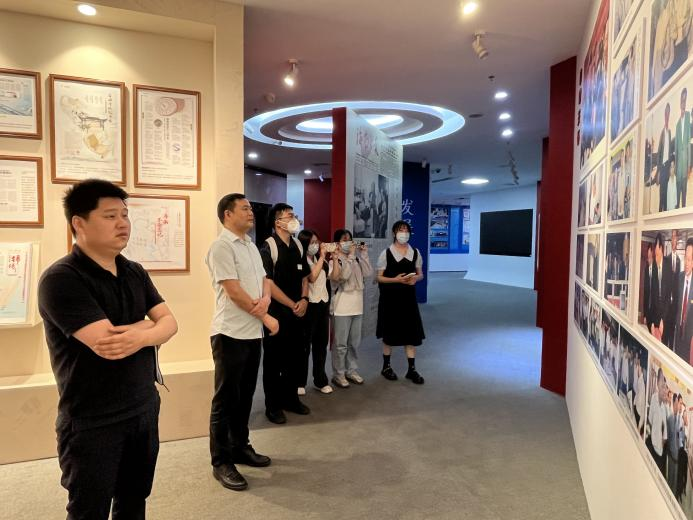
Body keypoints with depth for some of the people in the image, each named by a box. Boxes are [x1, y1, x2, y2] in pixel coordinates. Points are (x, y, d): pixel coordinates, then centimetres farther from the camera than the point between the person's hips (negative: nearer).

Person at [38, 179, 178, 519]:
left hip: (145, 409, 6)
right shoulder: (61, 279, -17)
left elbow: (170, 322, 0)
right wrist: (150, 324, -9)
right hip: (91, 423, -6)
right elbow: (106, 343, -27)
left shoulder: (135, 272, 5)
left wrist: (142, 336, -22)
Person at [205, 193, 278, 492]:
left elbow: (263, 279, 15)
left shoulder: (251, 246, 14)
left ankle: (240, 448, 31)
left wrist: (265, 298, -9)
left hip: (252, 332, 8)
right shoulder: (222, 246, -14)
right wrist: (266, 318, -10)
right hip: (230, 333, -8)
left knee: (245, 395, 17)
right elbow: (234, 291, -18)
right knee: (225, 399, 2)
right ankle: (221, 462, 14)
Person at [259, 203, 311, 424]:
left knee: (294, 357, 13)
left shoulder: (298, 246, 9)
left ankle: (291, 398, 28)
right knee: (274, 359, 4)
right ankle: (273, 405, 17)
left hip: (297, 312, 6)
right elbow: (268, 284, -15)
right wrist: (292, 305, -12)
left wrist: (303, 300, -2)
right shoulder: (268, 247, -11)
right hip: (276, 312, -6)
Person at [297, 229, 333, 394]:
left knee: (321, 343, 12)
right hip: (309, 305, -6)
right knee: (305, 344, 3)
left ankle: (321, 380, 23)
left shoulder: (321, 260, 10)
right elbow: (312, 277, -25)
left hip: (323, 304, 6)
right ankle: (300, 382, 15)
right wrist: (322, 257, -17)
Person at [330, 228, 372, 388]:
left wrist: (364, 255, -4)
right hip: (342, 305, -6)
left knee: (354, 342, 14)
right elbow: (343, 276, -23)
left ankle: (351, 370, 26)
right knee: (341, 343, 1)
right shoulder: (334, 260, -7)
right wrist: (350, 256, -20)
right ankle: (338, 374, 11)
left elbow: (368, 274, 0)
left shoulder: (356, 259, 10)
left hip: (357, 304, 6)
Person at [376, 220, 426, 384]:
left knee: (411, 331, 3)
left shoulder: (415, 253, 4)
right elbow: (379, 278, -6)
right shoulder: (386, 253, -6)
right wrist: (396, 279, -20)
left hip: (408, 297, 3)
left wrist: (415, 278, -11)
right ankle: (386, 366, 23)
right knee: (389, 333, 7)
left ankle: (412, 369, 14)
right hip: (390, 297, -3)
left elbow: (420, 274, 12)